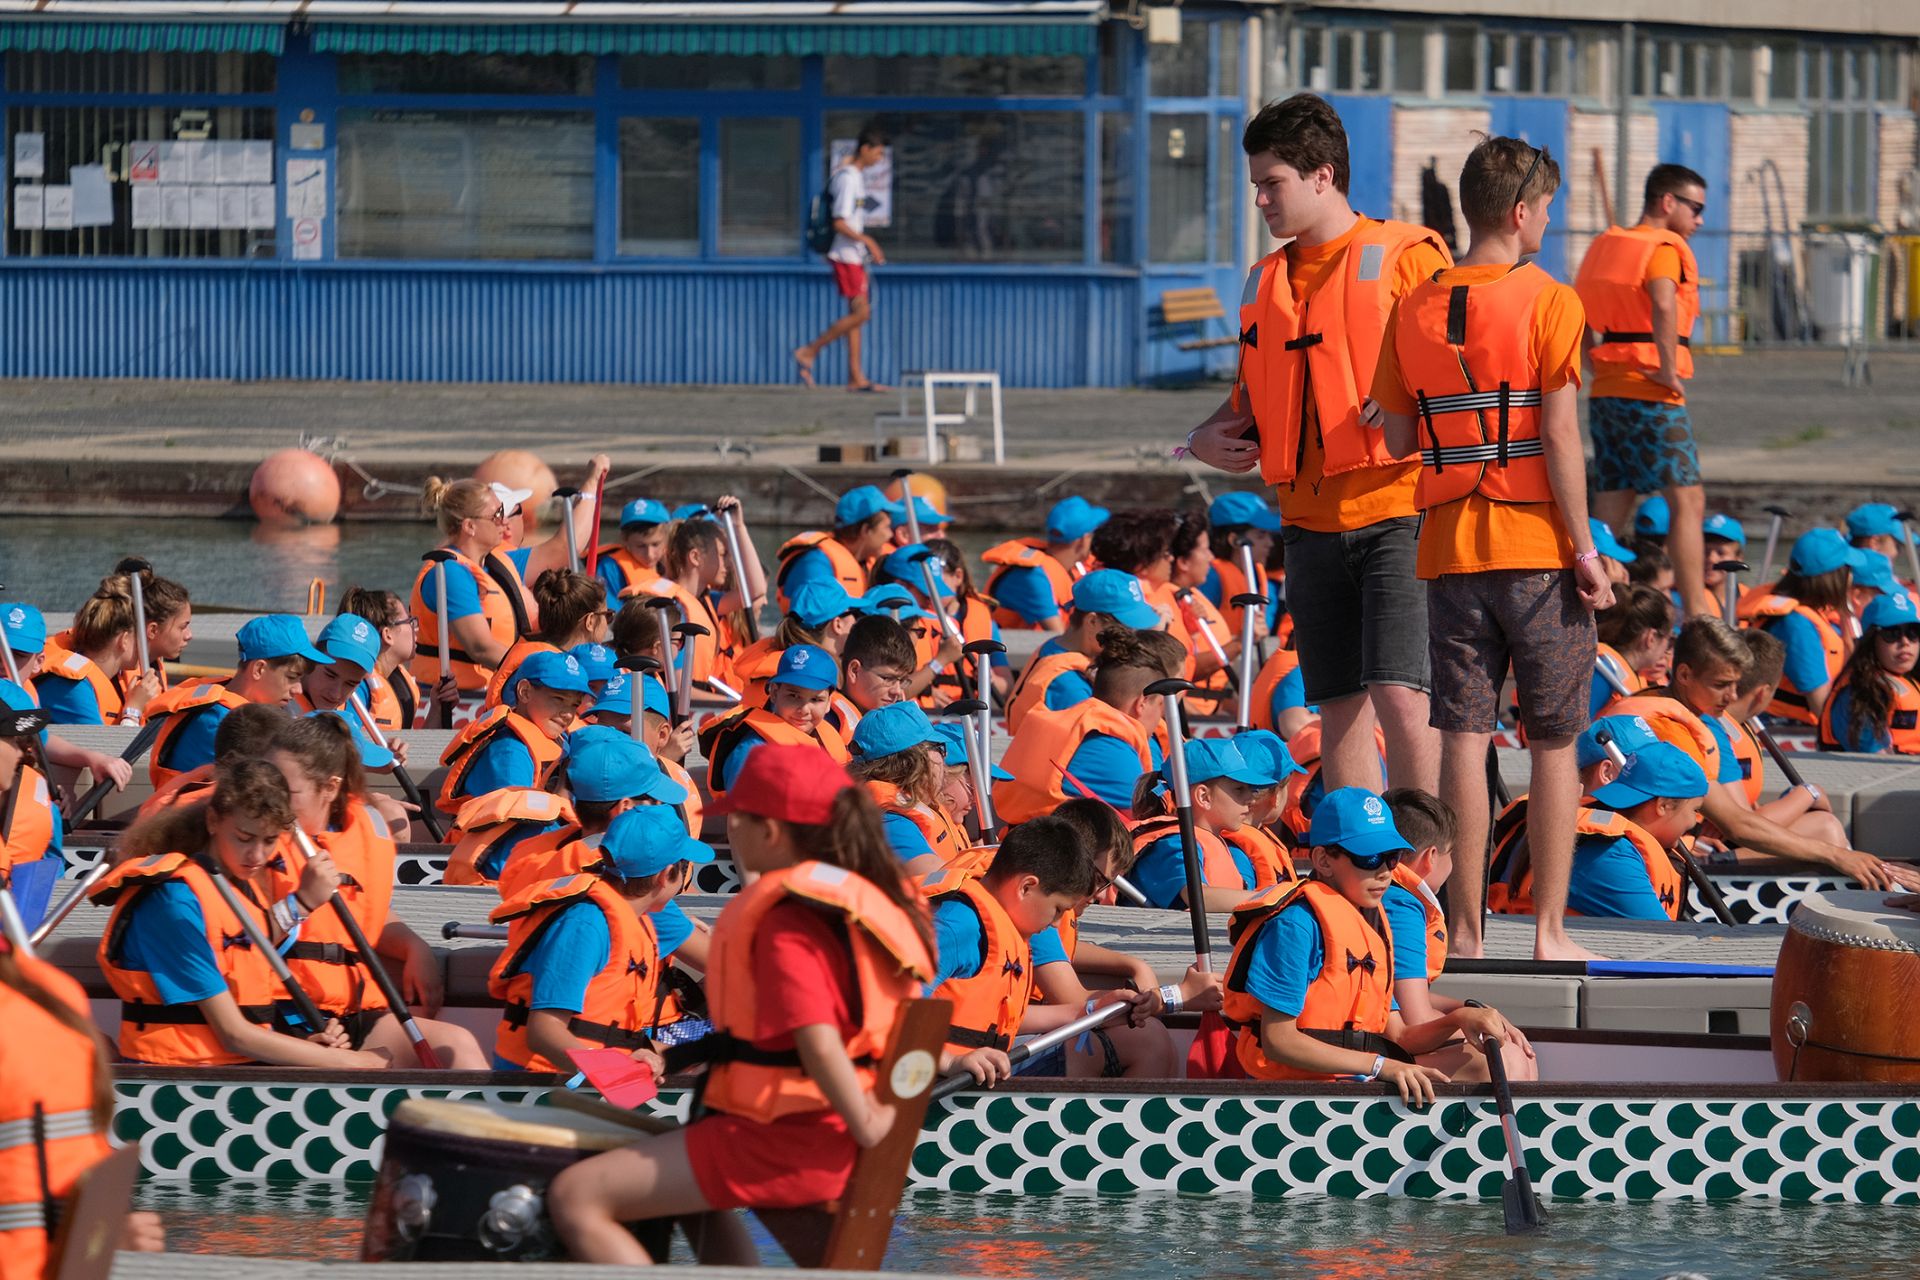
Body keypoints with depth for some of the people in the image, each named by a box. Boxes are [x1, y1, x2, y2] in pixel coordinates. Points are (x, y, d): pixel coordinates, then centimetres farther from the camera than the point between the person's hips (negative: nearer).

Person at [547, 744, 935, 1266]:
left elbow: (819, 1041, -30)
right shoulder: (870, 898, 10)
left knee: (576, 1197, -14)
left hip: (783, 1144, -10)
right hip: (830, 1140, 10)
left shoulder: (785, 923, -19)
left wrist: (864, 1125, -20)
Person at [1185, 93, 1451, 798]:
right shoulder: (1267, 281, 16)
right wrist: (1210, 435, 5)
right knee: (1339, 708, 8)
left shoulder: (1406, 256, -3)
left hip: (1397, 509, -6)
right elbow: (1254, 392, 25)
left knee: (1400, 695, -15)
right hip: (1311, 521, 6)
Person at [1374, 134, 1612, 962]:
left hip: (1449, 547, 3)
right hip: (1538, 547, -3)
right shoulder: (1548, 303, -7)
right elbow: (1560, 438, -11)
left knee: (1463, 738, 4)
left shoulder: (1415, 309, 6)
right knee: (1553, 746, 5)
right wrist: (1585, 550, -7)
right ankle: (1549, 931, 5)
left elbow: (1398, 440, 9)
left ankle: (1465, 928, 3)